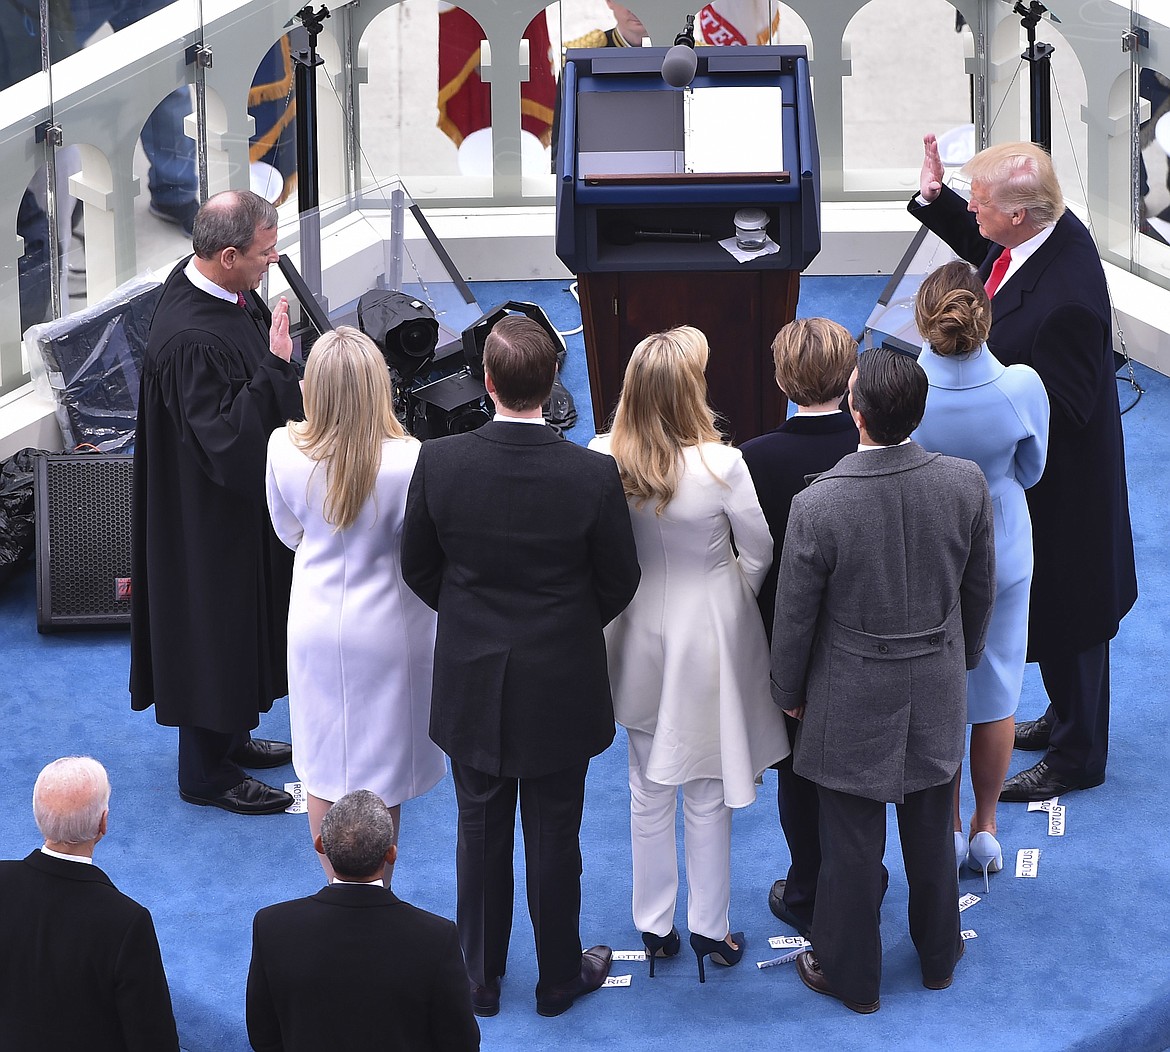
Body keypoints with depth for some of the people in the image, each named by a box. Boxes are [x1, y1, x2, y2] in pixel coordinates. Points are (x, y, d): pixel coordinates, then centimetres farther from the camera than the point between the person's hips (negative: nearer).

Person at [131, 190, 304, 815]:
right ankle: (206, 773, 24)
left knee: (243, 618, 24)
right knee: (215, 628, 6)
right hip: (210, 513, -10)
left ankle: (229, 738, 43)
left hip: (243, 493, 10)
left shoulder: (218, 286, -5)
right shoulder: (190, 340, -35)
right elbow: (227, 439, -34)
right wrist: (276, 368, -34)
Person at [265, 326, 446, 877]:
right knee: (379, 779, 13)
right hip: (386, 628, -3)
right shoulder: (406, 461, -28)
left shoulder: (284, 449, -16)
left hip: (315, 625, 3)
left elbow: (289, 534, 2)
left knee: (323, 771, 19)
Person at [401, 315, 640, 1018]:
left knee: (481, 831, 18)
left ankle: (480, 978, 33)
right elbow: (619, 583, -8)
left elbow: (419, 568, -3)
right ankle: (560, 978, 32)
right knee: (554, 837, 14)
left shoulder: (439, 463, -17)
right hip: (561, 688, -1)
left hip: (471, 681, 2)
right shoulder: (594, 475, -21)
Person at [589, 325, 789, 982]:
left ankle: (655, 927, 30)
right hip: (708, 637, -3)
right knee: (708, 793, 13)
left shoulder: (604, 461, -17)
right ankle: (710, 927, 25)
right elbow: (760, 552, -9)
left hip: (639, 636, 3)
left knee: (649, 791, 18)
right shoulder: (721, 466, -24)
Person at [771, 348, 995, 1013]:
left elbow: (795, 617, -13)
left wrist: (788, 691, 5)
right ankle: (939, 958, 42)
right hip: (939, 695, 3)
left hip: (854, 702, -3)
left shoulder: (817, 506, -27)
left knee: (853, 846, 14)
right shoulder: (967, 484, -17)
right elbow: (981, 589, 0)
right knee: (932, 833, 23)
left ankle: (852, 977, 32)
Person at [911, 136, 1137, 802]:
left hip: (1061, 485, -9)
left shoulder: (1066, 297, -37)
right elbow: (982, 247, 15)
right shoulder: (1048, 231, -8)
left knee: (1062, 610, 10)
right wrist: (935, 198, 1)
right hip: (1035, 474, 9)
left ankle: (1077, 755, 29)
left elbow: (1063, 408, -29)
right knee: (1043, 602, 26)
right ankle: (1066, 717, 47)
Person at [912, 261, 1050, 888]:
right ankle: (985, 830, 34)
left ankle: (948, 830, 33)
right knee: (995, 694, 20)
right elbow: (1031, 471, -7)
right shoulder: (1022, 388, -26)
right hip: (1001, 559, 1)